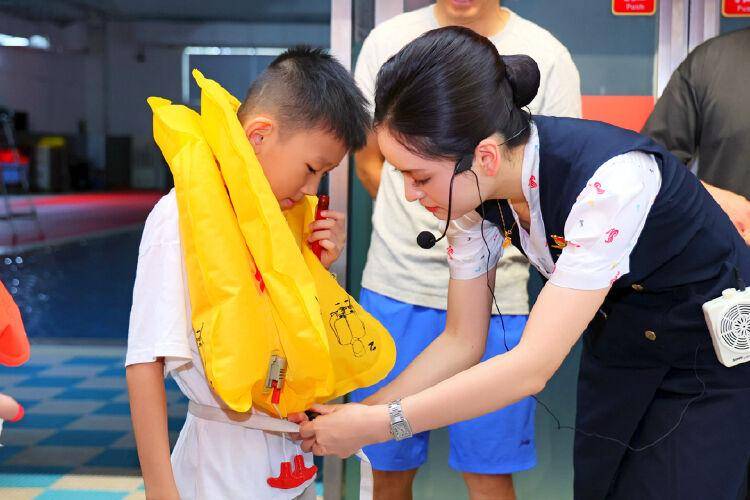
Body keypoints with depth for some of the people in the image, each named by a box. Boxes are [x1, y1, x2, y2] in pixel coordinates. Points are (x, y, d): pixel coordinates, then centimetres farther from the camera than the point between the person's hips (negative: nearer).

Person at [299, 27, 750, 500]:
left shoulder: (610, 177, -36)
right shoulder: (474, 190, -15)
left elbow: (533, 366, -35)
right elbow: (460, 342, -5)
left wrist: (380, 424, -30)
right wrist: (358, 416, -15)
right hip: (619, 343, 5)